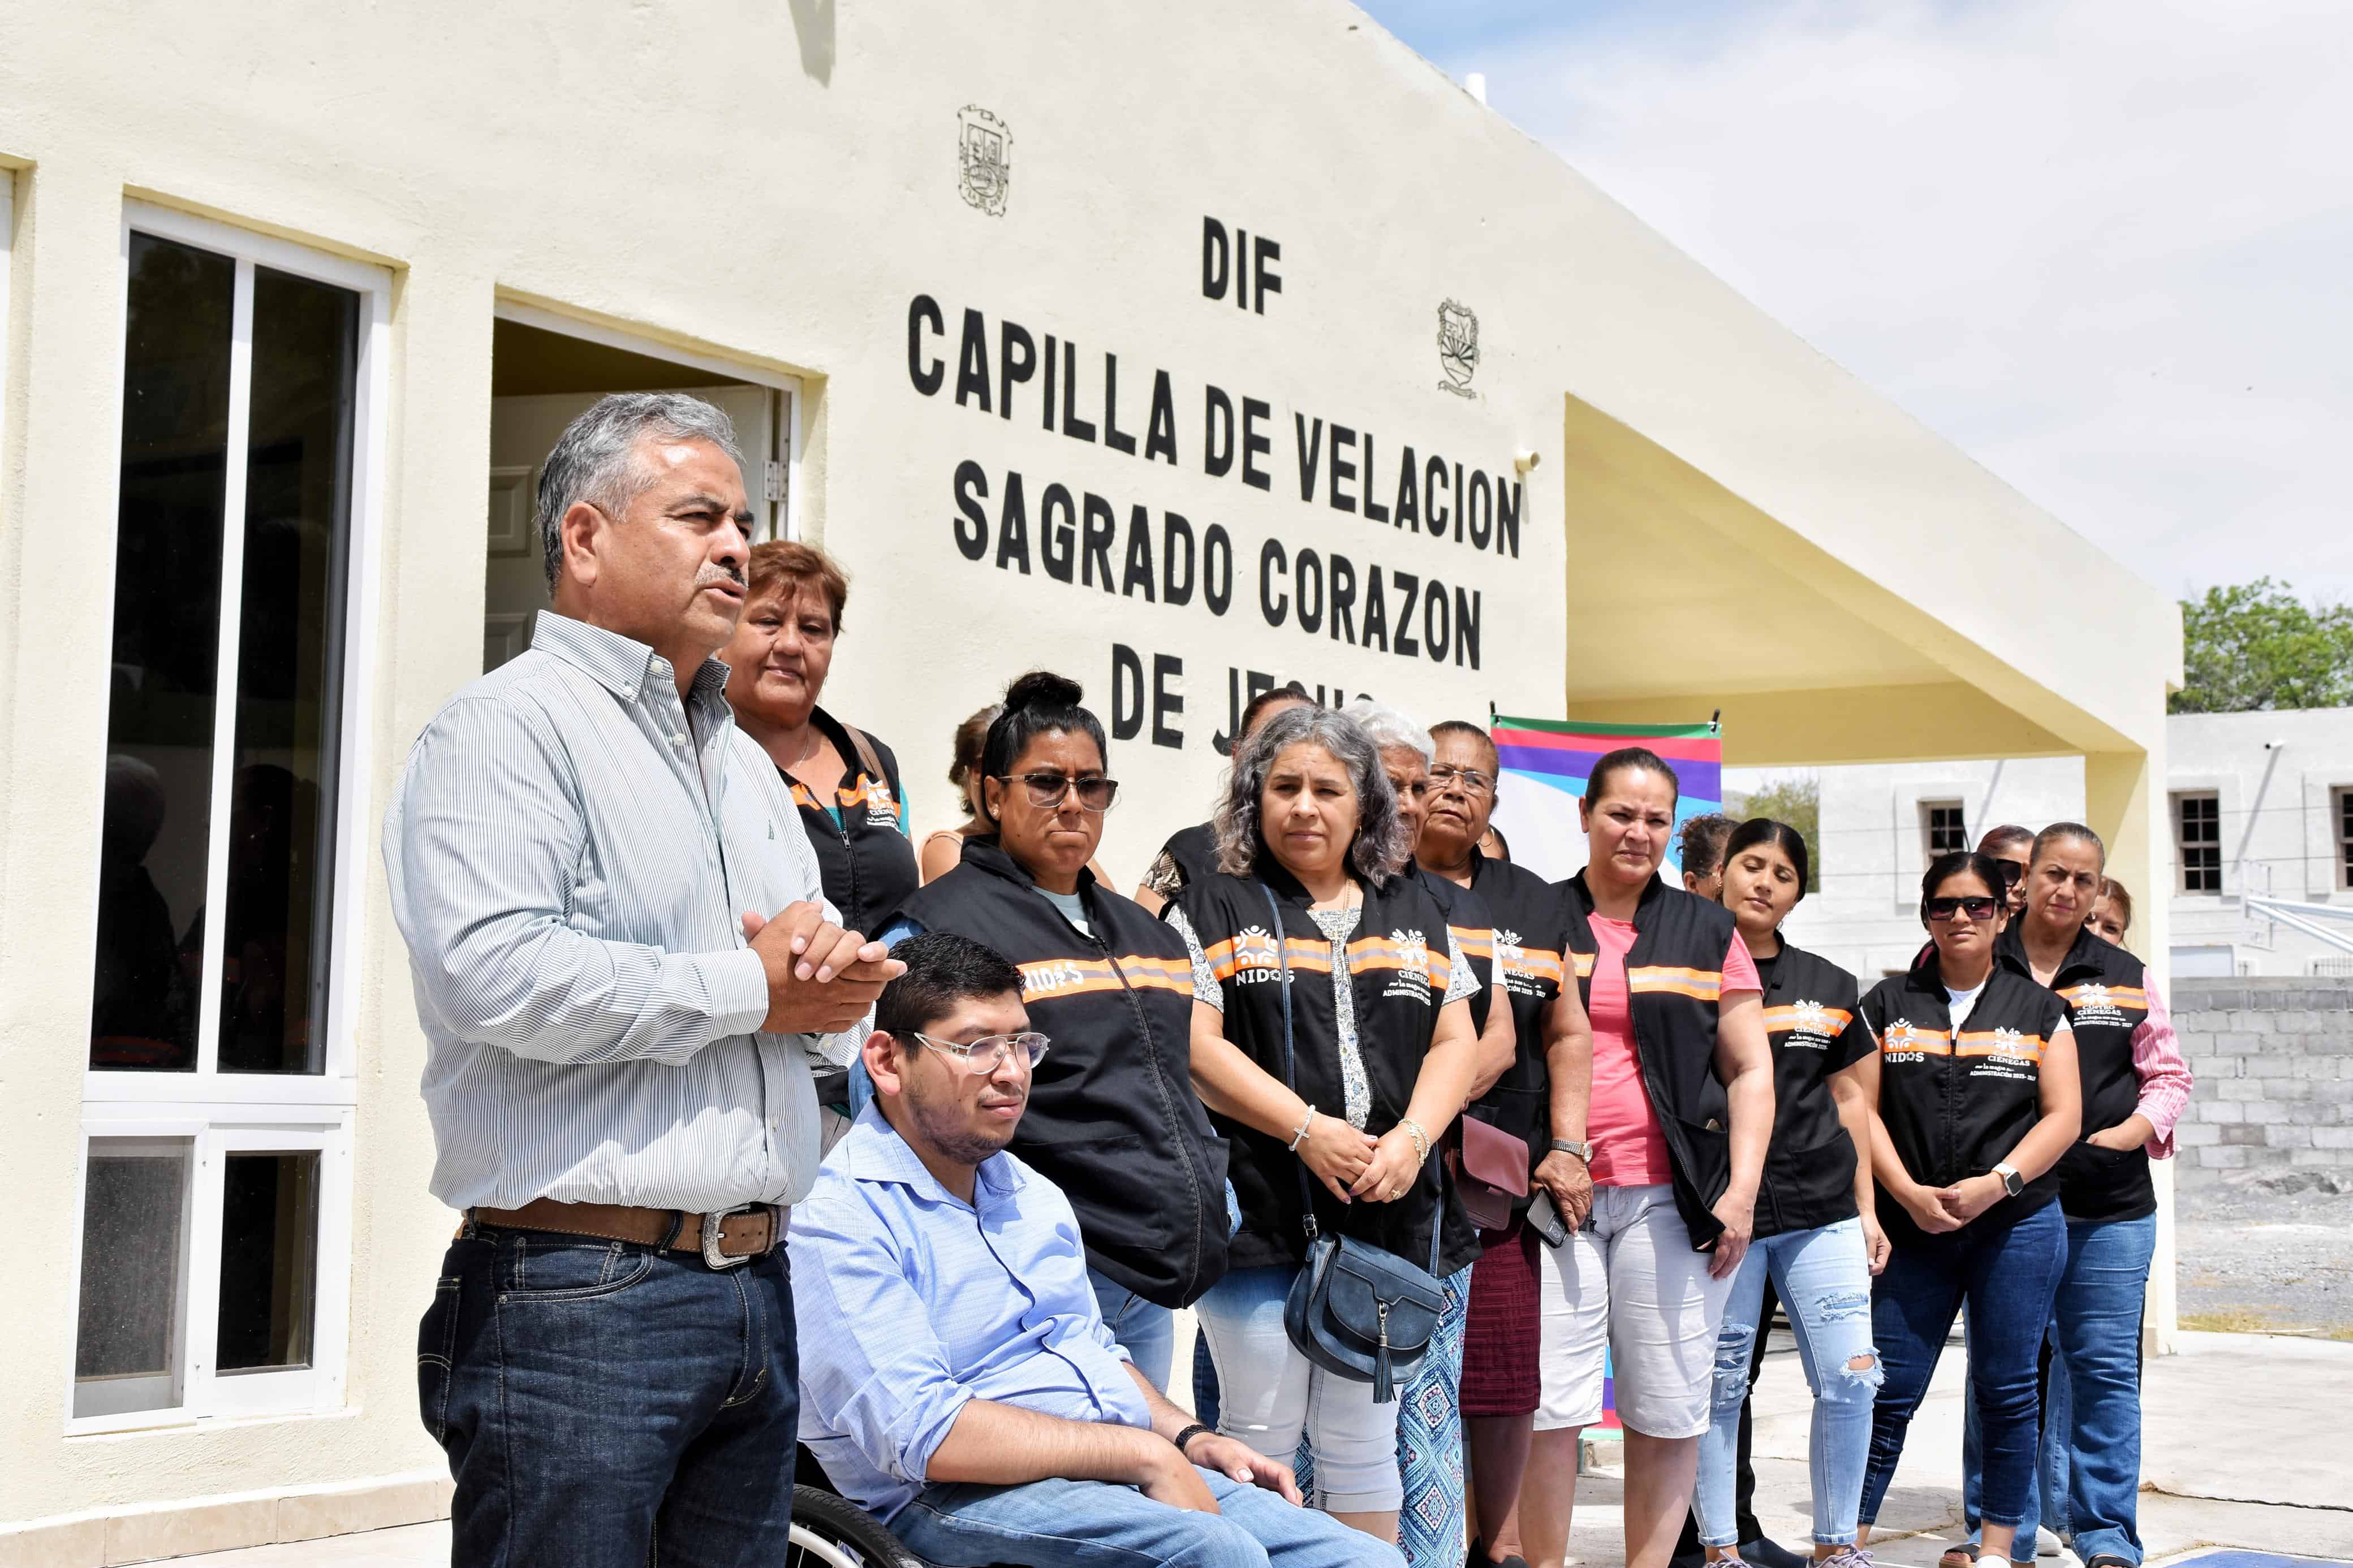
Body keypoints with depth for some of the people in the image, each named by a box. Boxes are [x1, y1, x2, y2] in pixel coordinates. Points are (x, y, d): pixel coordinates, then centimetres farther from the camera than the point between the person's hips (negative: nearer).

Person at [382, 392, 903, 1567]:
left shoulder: (741, 758, 22)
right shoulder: (508, 727, -6)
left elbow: (820, 1002, 25)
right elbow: (492, 972, -22)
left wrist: (835, 979, -2)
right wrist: (747, 989, -11)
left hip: (756, 1290, 8)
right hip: (578, 1298, -8)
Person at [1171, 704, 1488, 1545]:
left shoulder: (1415, 911, 15)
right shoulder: (1216, 908, 3)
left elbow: (1455, 1043, 11)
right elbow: (1197, 1046, -8)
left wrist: (1412, 1139, -7)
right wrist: (1309, 1131, -15)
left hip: (1389, 1214, 3)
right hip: (1260, 1213, -3)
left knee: (1363, 1439, 11)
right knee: (1260, 1437, 2)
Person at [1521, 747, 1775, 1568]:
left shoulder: (1707, 932, 13)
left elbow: (1751, 1071, 11)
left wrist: (1742, 1190, 0)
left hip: (1670, 1195, 1)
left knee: (1668, 1408, 3)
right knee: (1547, 1403, -5)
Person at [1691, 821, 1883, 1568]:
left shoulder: (1828, 987, 13)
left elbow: (1849, 1100, 17)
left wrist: (1866, 1210, 15)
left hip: (1820, 1210, 4)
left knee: (1849, 1378, 0)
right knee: (1719, 1385, 1)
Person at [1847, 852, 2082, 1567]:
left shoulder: (2038, 1010, 9)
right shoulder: (1887, 1005, 9)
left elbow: (2063, 1115, 2)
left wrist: (1997, 1182, -12)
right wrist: (1908, 1193, -10)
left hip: (2015, 1226, 0)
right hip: (1913, 1227, 0)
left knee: (2007, 1391, 5)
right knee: (1889, 1390, -1)